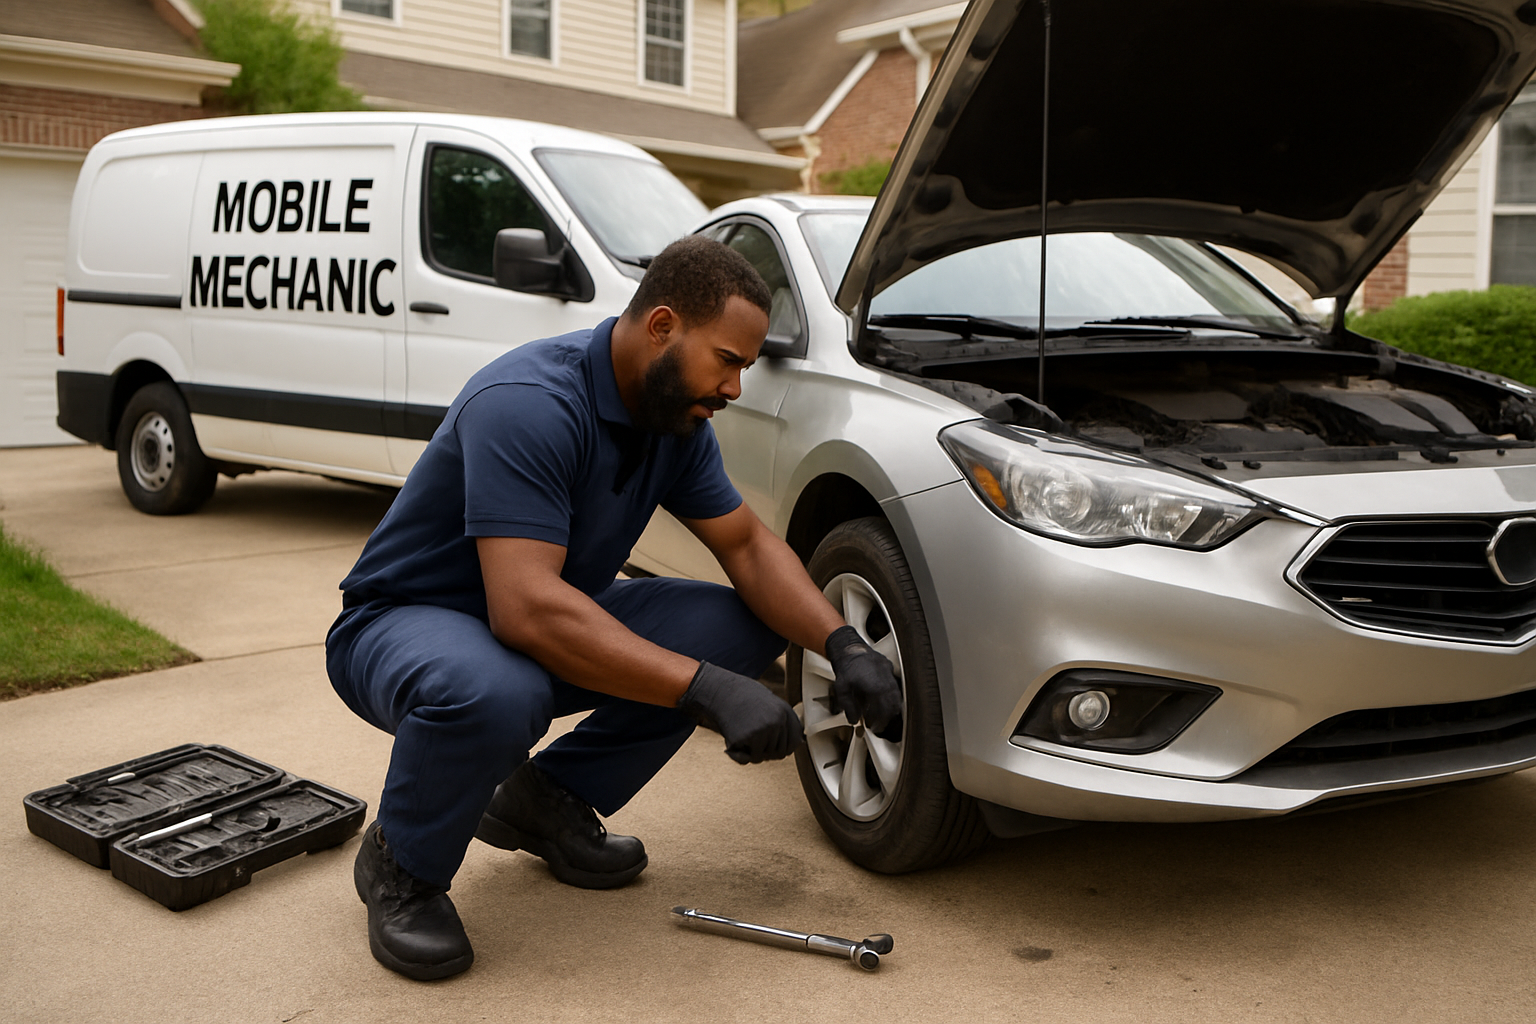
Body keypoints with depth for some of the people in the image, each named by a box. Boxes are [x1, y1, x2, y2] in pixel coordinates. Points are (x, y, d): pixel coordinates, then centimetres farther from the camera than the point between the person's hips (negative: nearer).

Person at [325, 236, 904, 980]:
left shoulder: (675, 415, -3)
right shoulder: (528, 406, -31)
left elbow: (748, 545, 1)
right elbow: (528, 610, -40)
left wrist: (841, 645, -17)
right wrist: (707, 690, -43)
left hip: (549, 616, 8)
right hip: (401, 623, -8)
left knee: (743, 628, -7)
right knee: (492, 695, -43)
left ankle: (549, 798, 8)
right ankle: (401, 868, -8)